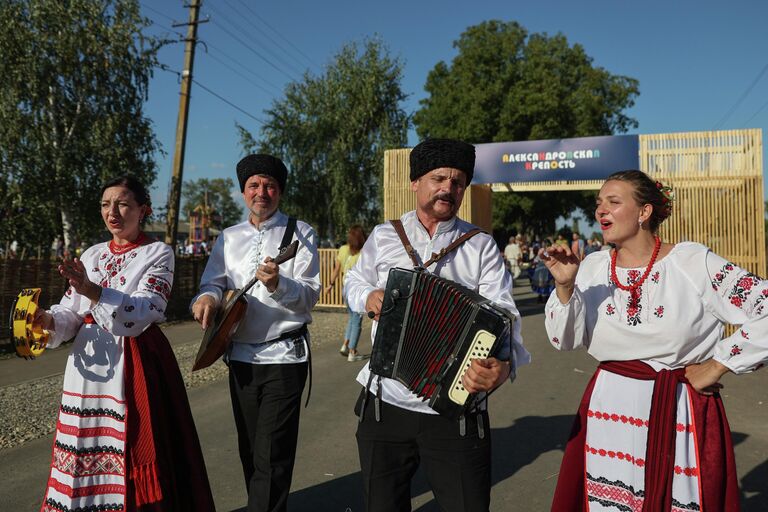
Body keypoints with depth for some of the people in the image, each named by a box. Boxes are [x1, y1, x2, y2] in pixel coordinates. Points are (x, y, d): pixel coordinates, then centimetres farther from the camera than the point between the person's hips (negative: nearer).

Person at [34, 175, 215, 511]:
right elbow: (70, 313, 9)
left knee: (132, 449, 0)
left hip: (136, 364, -5)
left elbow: (142, 314, -17)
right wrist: (46, 320, -13)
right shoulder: (91, 255, 12)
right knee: (86, 452, 11)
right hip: (88, 364, 5)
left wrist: (92, 290, -29)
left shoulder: (158, 254, -4)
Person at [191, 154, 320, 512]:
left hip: (284, 357, -4)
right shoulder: (228, 238, 10)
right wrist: (208, 296, -18)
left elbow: (310, 295, -10)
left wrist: (278, 284, -29)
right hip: (240, 357, 5)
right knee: (249, 451, 17)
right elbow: (213, 283, 5)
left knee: (271, 456, -4)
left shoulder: (300, 233, -2)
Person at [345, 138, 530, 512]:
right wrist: (368, 297, -5)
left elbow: (502, 313, -14)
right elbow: (355, 282, 19)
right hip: (384, 407, 2)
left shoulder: (482, 247, -2)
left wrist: (504, 364, -34)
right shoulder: (383, 237, 4)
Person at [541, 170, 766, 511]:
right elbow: (564, 340, -3)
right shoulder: (593, 267, 1)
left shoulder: (693, 262, -10)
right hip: (608, 411, 3)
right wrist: (564, 286, -18)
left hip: (678, 415, -3)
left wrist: (717, 365, -8)